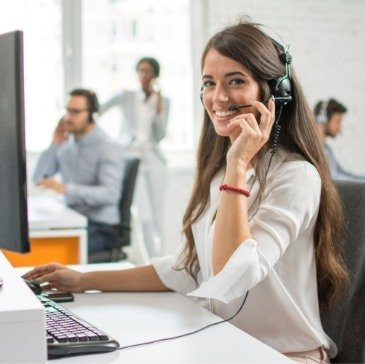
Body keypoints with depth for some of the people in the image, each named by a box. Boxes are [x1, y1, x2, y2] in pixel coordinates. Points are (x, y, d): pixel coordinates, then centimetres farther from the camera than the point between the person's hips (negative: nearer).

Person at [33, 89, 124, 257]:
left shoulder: (108, 148, -11)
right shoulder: (66, 144, 9)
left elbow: (111, 193, -25)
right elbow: (38, 179, 6)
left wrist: (66, 188, -35)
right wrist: (54, 145, -4)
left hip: (101, 226, -6)